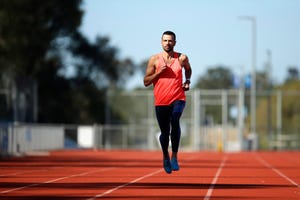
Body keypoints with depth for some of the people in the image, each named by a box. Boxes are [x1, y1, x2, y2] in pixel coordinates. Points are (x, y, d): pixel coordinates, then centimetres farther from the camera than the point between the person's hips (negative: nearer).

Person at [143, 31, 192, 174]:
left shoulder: (182, 58, 3)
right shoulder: (155, 60, 0)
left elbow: (188, 69, 26)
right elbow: (146, 82, 1)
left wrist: (188, 81, 7)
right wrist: (158, 72, -13)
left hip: (178, 99, -1)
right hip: (161, 102, 1)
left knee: (175, 120, -30)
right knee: (164, 132, 7)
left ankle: (174, 156, -24)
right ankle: (165, 157, 37)